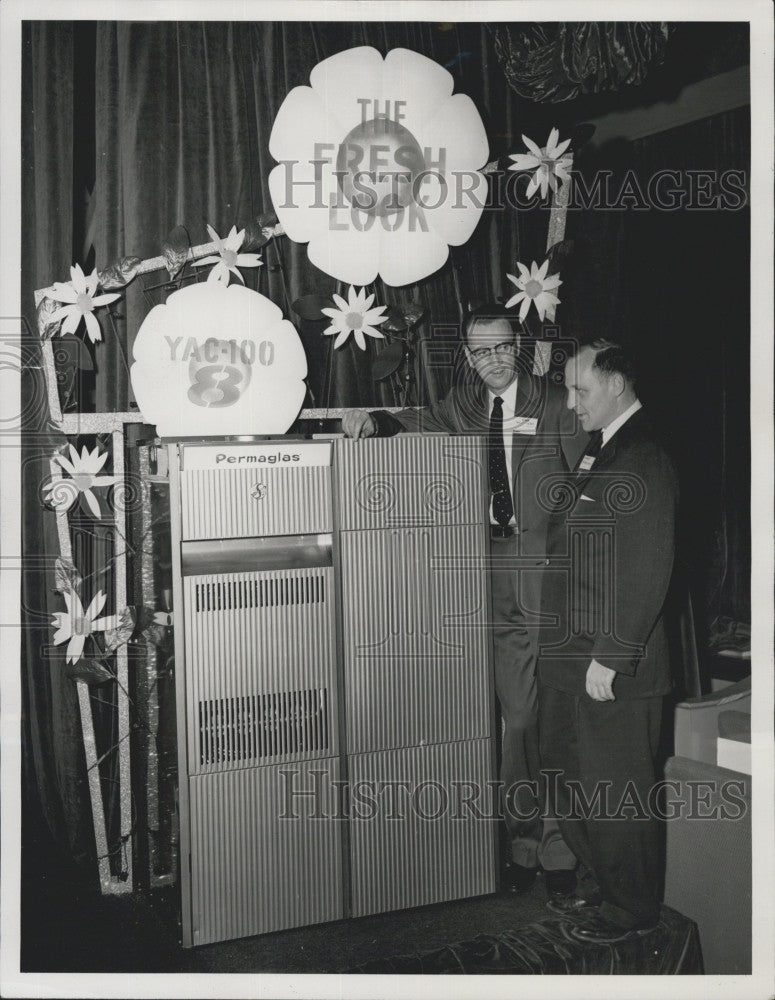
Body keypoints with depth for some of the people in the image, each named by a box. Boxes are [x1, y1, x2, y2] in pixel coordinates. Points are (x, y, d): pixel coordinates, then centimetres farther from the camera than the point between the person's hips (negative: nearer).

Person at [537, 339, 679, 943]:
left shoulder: (642, 463, -17)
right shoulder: (599, 454, 13)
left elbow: (647, 577, -21)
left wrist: (610, 657, -21)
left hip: (614, 668, -9)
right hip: (571, 657, 9)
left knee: (615, 793, 5)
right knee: (569, 780, 19)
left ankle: (632, 910, 24)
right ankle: (598, 886, 37)